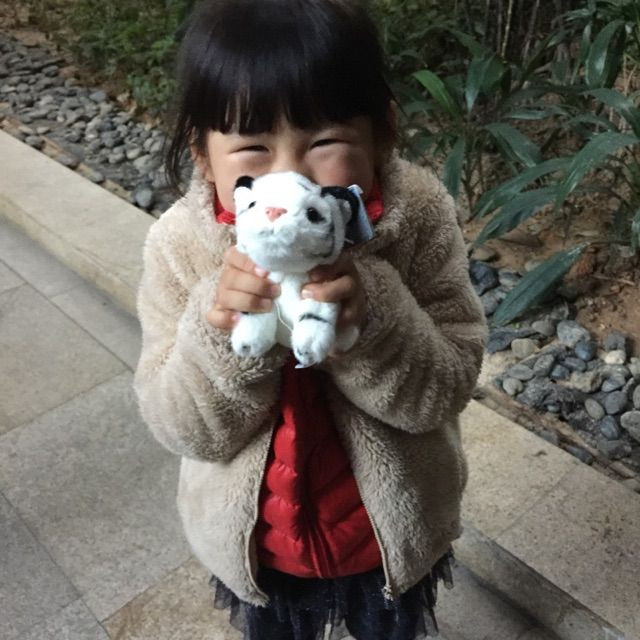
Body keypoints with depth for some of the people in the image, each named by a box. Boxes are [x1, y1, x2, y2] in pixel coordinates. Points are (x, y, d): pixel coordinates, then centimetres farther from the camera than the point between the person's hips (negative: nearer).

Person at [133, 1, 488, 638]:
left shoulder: (419, 217, -25)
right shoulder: (179, 245, -23)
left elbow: (446, 387, -21)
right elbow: (185, 428, -19)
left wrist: (371, 314, -40)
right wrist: (219, 332, -39)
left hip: (391, 522, 0)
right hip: (255, 535, 1)